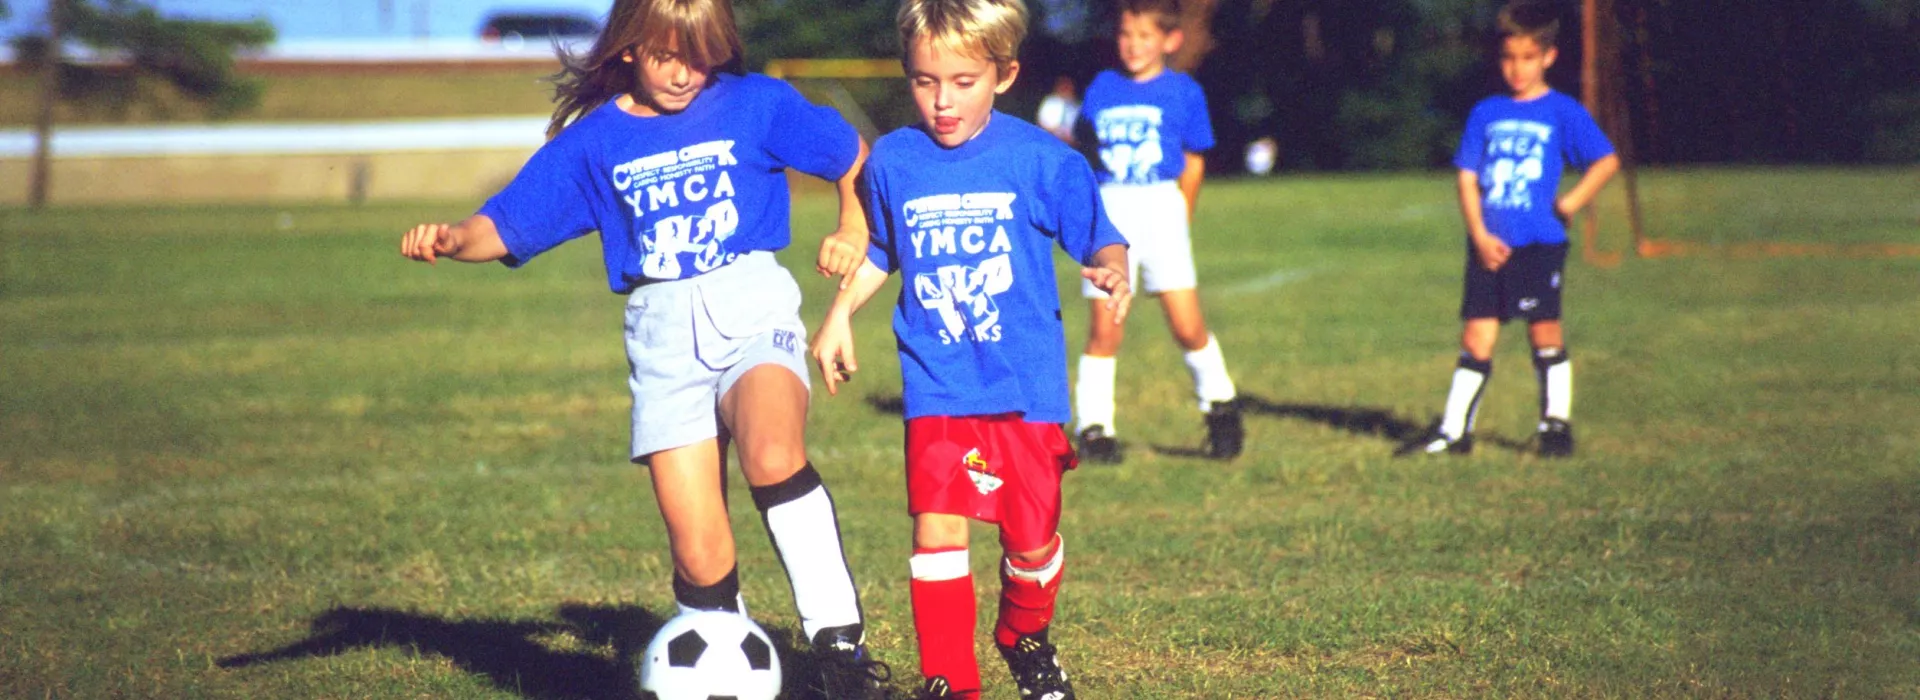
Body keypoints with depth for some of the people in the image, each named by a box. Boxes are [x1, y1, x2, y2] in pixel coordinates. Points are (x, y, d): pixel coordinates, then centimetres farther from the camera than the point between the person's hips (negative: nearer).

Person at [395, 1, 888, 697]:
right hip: (662, 332, 2)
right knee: (698, 554, -7)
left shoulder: (755, 103, 5)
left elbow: (856, 156, 18)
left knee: (772, 453, -34)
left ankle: (839, 640, -27)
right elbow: (503, 228, 8)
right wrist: (450, 237, -13)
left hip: (751, 305, -2)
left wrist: (853, 232, 2)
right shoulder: (593, 140, 8)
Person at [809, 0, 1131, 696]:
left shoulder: (1040, 160, -7)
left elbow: (1098, 237, -5)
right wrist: (838, 315, 12)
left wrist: (1113, 270, -27)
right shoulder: (892, 162, 2)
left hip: (1026, 384, -1)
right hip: (935, 386, 1)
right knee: (937, 529, -12)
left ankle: (1026, 641, 36)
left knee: (1032, 539, 5)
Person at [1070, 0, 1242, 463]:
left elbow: (1193, 164, 10)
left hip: (1161, 207, -1)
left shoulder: (1183, 92, 7)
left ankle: (1220, 407, 16)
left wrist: (1181, 218, 6)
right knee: (1104, 329, -4)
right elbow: (1084, 146, 15)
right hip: (1108, 208, 1)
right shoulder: (1102, 88, 12)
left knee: (1187, 324, -7)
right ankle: (1094, 428, 6)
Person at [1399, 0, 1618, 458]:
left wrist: (1571, 202, -10)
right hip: (1489, 245, 3)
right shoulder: (1486, 113, 11)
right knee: (1476, 338, 4)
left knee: (1545, 331, -2)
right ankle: (1454, 430, 9)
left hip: (1540, 244, -3)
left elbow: (1606, 162, -2)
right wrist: (1480, 235, -4)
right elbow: (1467, 179, 7)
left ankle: (1557, 426, 8)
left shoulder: (1563, 112, 2)